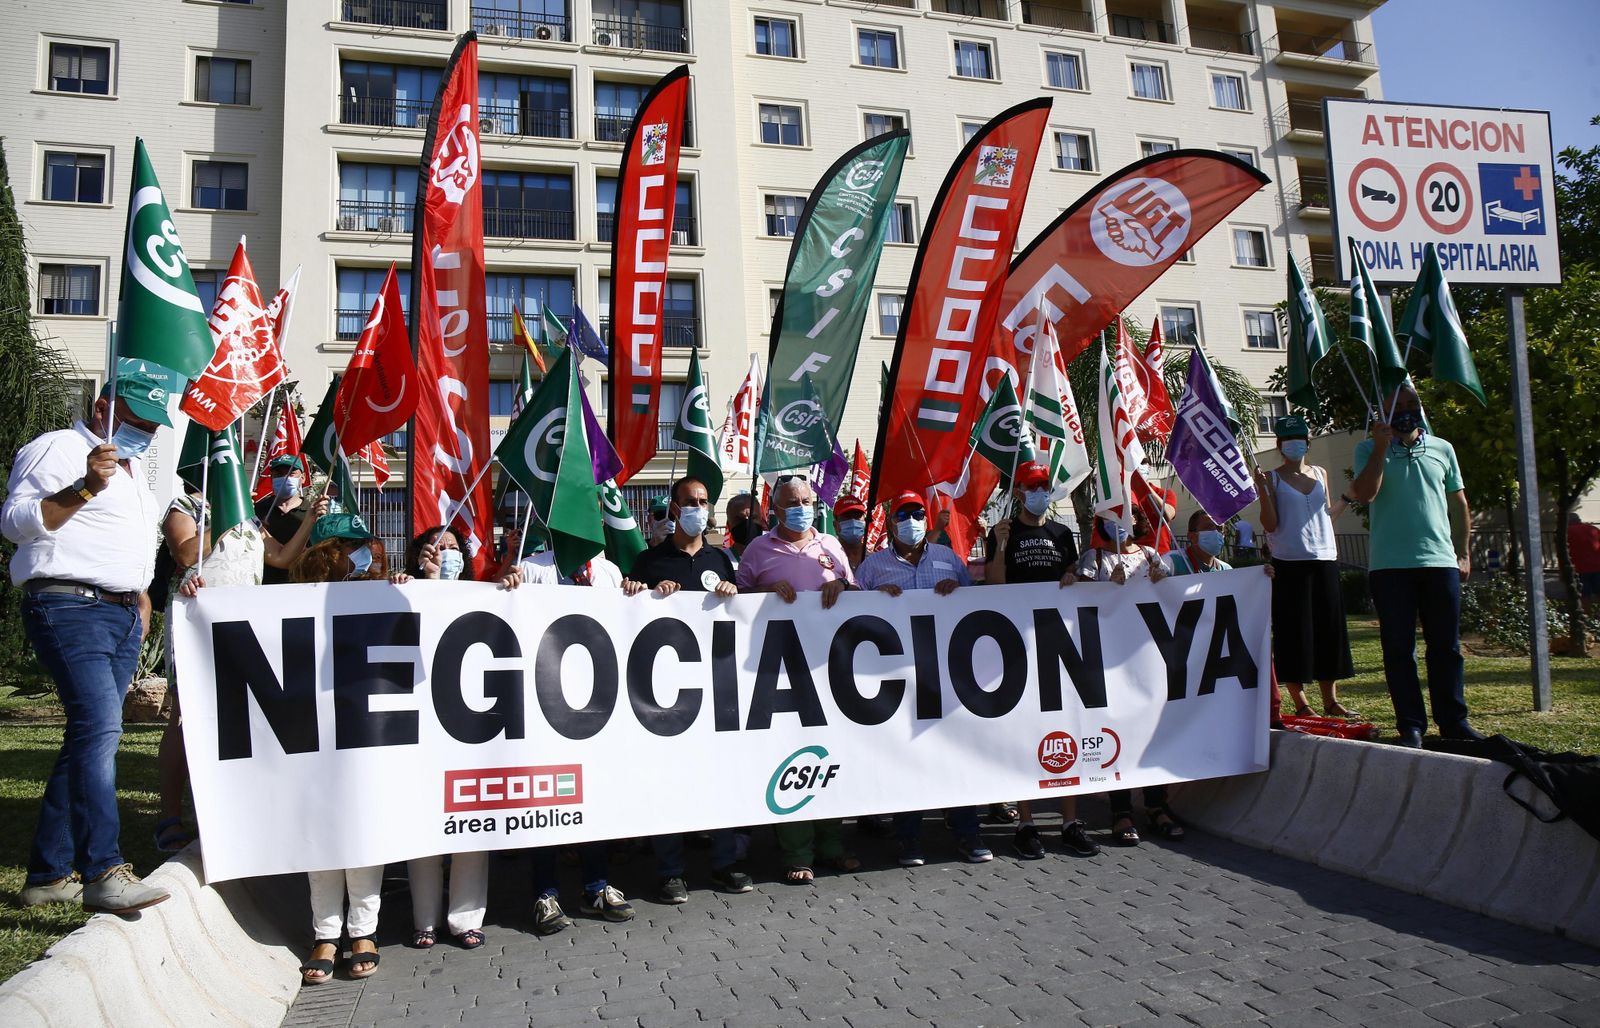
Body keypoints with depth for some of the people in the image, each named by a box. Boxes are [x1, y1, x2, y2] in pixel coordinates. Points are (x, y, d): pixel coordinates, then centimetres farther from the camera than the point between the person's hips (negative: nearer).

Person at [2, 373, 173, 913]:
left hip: (123, 615, 9)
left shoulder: (132, 469, 25)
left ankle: (47, 874, 15)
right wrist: (85, 487, -24)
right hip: (69, 607, -9)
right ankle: (103, 873, -26)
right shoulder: (59, 449, -2)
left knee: (88, 737, 8)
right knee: (100, 727, -22)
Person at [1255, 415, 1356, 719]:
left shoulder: (1320, 473, 15)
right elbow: (1270, 525, -6)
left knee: (1330, 629, 7)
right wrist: (1262, 490, -16)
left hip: (1324, 559, 5)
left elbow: (1327, 515, 18)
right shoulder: (1272, 478, 1)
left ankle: (1331, 700, 17)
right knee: (1294, 633, -3)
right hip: (1289, 563, -5)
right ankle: (1300, 703, 4)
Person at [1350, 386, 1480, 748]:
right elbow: (1364, 494, -11)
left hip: (1440, 560, 3)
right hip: (1389, 565, -2)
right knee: (1399, 649, 1)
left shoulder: (1442, 449, 14)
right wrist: (1382, 446, -13)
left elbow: (1458, 504, 17)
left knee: (1447, 647, 6)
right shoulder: (1369, 450, 5)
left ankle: (1453, 721, 16)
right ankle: (1411, 726, 7)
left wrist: (1463, 551, 11)